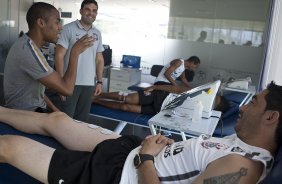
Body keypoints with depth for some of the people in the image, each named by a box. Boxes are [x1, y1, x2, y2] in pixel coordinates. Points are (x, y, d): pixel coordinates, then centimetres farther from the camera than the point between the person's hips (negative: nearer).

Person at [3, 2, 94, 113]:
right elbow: (67, 89, -26)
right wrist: (75, 52, -17)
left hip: (32, 111, 9)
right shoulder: (28, 49, -25)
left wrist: (54, 109, 5)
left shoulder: (27, 44, 7)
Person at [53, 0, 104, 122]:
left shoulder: (97, 34, 11)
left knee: (82, 119, 12)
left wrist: (99, 82, 9)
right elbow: (59, 56, -8)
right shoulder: (69, 29, -5)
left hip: (89, 84, 5)